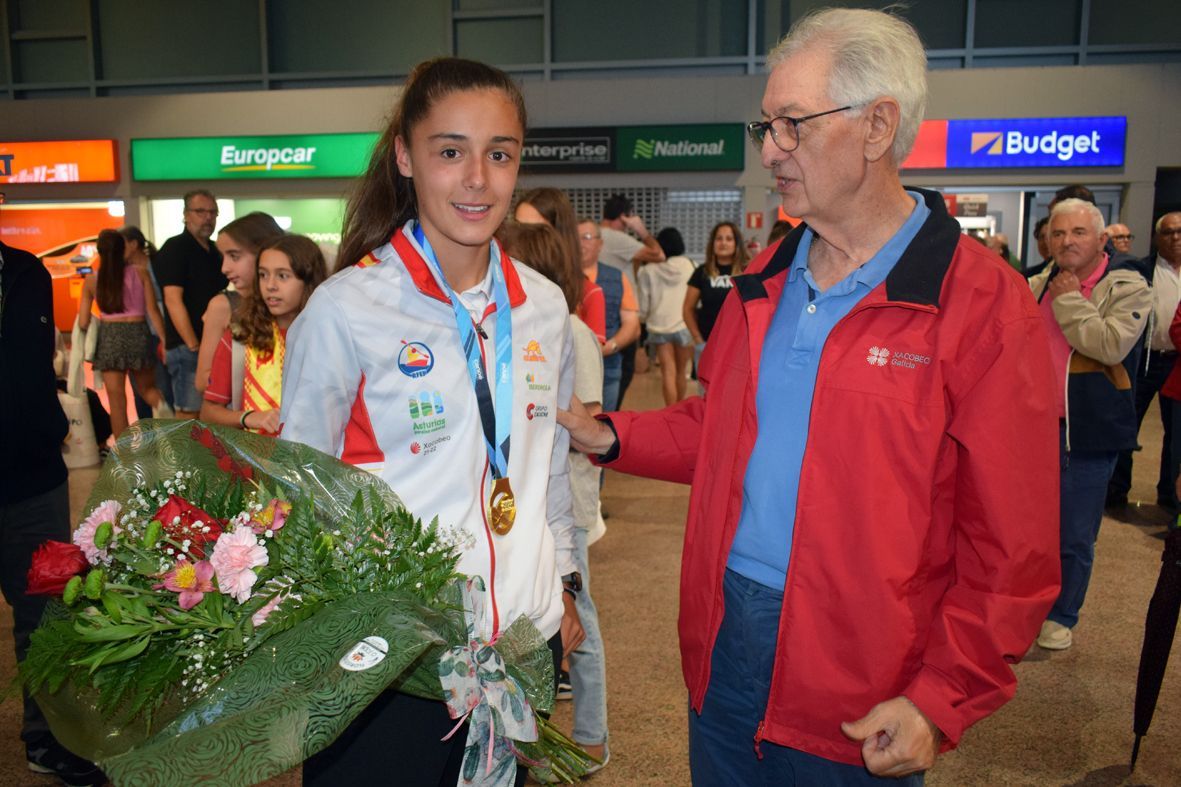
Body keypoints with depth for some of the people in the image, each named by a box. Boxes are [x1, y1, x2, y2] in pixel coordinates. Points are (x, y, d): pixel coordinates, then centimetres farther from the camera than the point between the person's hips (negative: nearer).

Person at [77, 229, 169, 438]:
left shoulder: (91, 280, 4)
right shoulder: (140, 273, 2)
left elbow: (83, 323, 4)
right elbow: (153, 311, -3)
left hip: (109, 337, 0)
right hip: (138, 333, 0)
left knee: (117, 402, 5)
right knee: (147, 388, 19)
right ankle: (161, 405, -15)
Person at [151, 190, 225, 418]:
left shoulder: (215, 252, 15)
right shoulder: (175, 248, -7)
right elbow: (173, 300, -15)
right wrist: (194, 346, -18)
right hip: (187, 347, -7)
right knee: (189, 414, -5)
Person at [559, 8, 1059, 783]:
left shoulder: (985, 305, -14)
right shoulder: (763, 285, 6)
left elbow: (1011, 550, -13)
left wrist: (941, 701, -15)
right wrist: (609, 436, 0)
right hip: (723, 640, 6)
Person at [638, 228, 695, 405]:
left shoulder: (648, 270, -2)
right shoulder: (690, 266, -1)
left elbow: (644, 302, 1)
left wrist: (642, 317, 19)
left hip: (659, 325, -1)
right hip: (684, 325, 1)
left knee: (668, 372, 1)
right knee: (681, 371, 16)